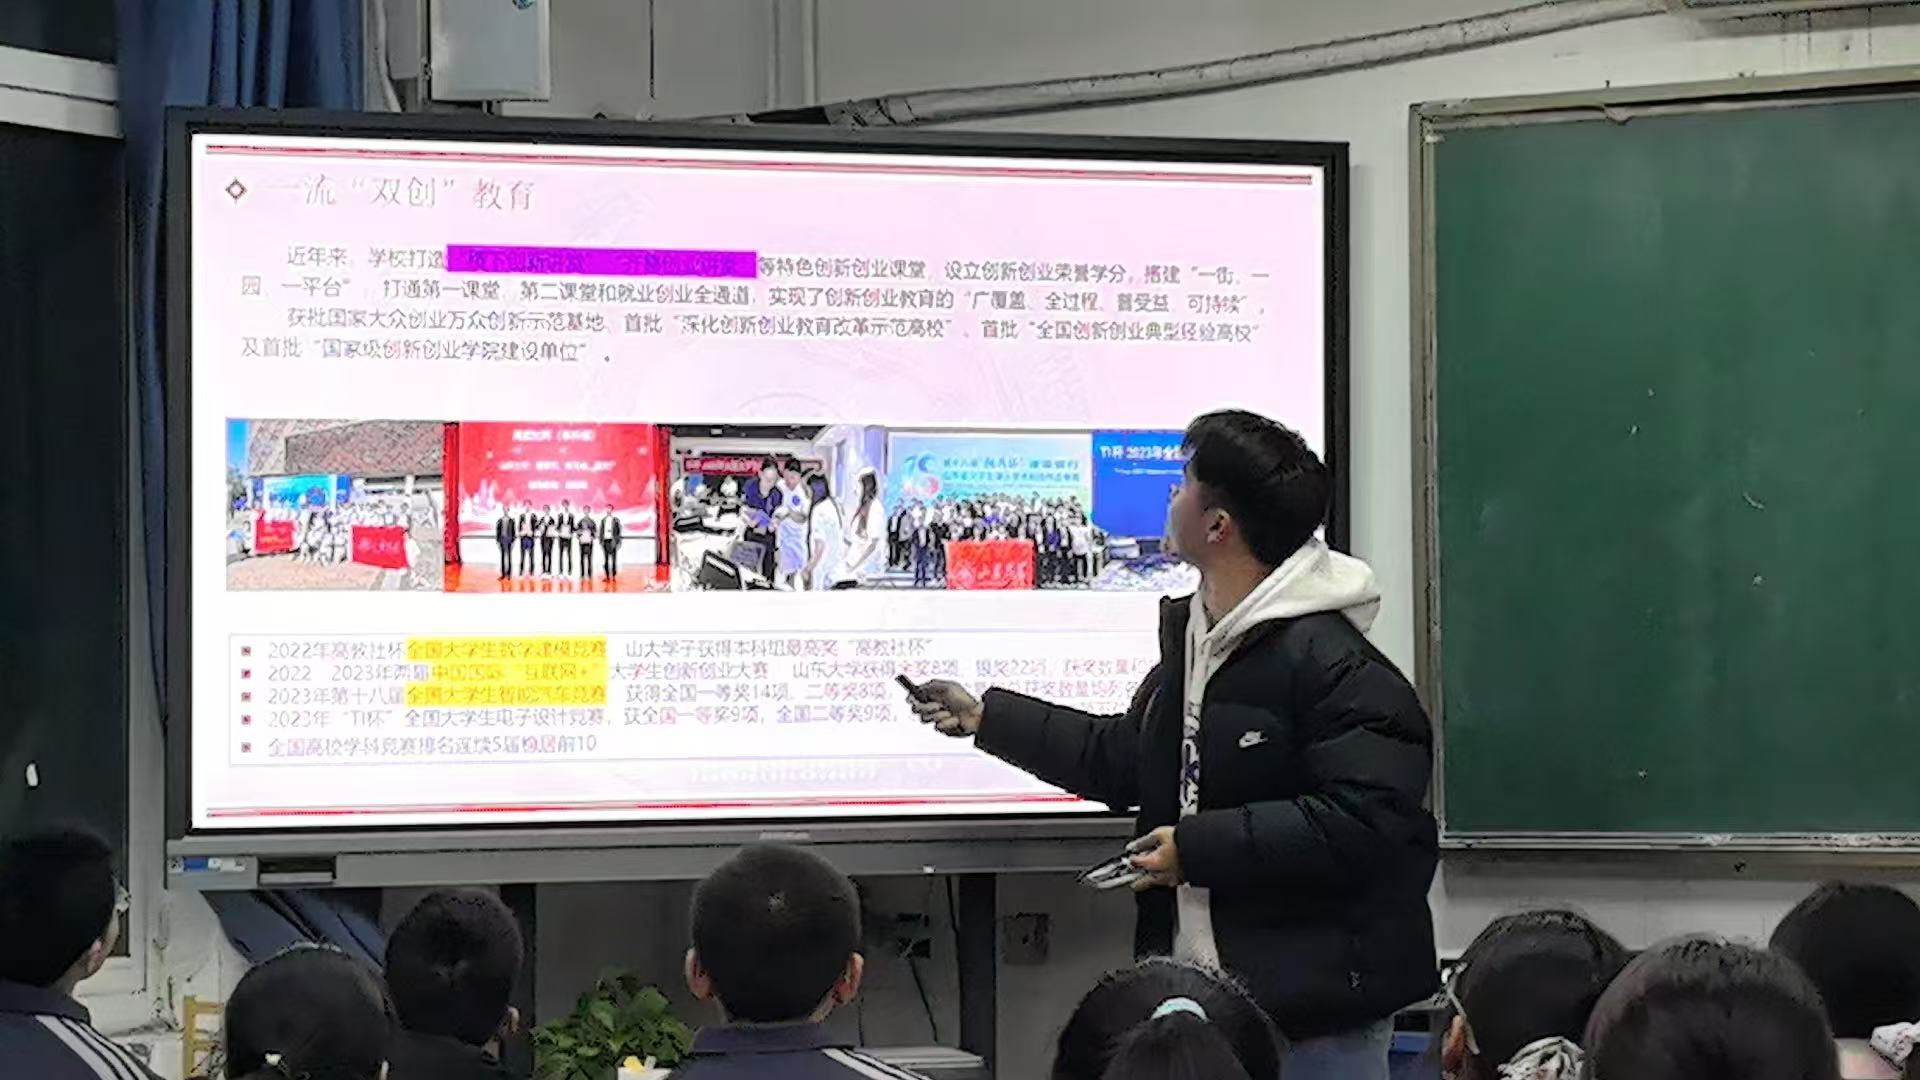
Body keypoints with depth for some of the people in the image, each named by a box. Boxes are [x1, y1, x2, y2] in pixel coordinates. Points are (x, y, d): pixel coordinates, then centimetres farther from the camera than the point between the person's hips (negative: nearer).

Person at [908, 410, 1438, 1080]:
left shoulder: (1336, 665, -17)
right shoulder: (1191, 641, 14)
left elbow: (1364, 822, -25)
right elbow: (1122, 758, 29)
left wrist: (1200, 847, -21)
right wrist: (986, 718, 32)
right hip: (1201, 995, 9)